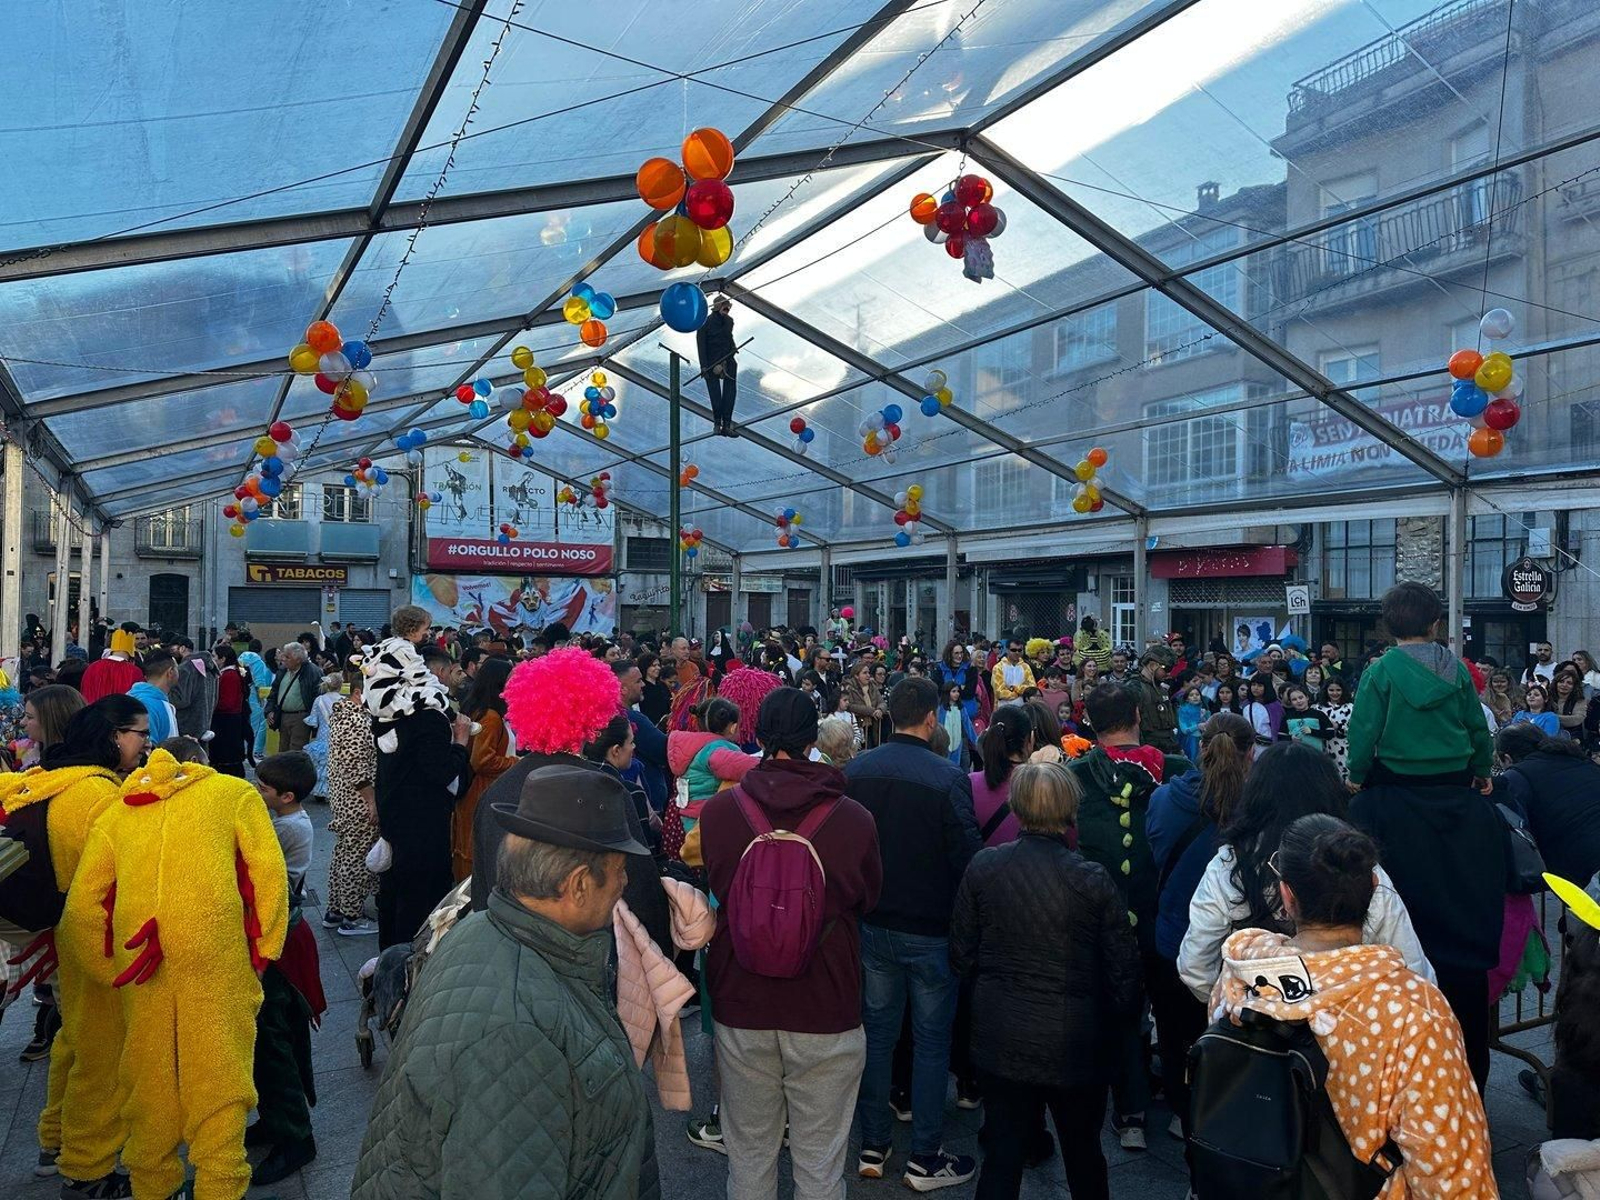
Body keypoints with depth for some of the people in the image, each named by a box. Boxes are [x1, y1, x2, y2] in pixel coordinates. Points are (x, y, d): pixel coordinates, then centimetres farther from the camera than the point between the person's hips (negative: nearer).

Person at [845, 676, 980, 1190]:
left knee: (877, 1032, 16)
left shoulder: (855, 770, -5)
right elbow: (967, 855, -16)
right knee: (931, 1041, 9)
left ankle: (872, 1148, 27)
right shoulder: (948, 778, -20)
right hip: (930, 929, -4)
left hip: (871, 923, 5)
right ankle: (925, 1159, 19)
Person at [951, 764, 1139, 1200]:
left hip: (1001, 1044, 1)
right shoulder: (1093, 880, -16)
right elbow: (1123, 973, -10)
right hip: (1075, 1048, -1)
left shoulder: (983, 866, -10)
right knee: (1083, 1153, 21)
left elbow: (961, 955, -2)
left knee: (1002, 1153, 13)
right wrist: (1113, 1028, 8)